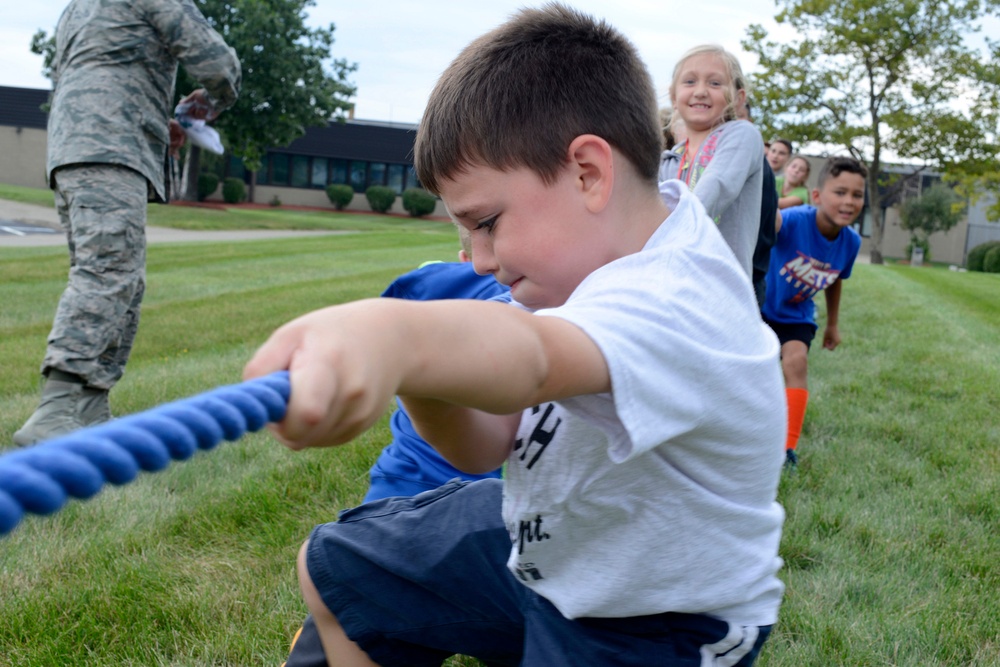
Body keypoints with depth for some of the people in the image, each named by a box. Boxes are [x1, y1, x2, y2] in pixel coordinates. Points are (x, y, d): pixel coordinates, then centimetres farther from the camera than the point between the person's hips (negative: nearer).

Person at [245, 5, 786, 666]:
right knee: (332, 566, 15)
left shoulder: (674, 305, -35)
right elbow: (488, 445, -8)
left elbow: (532, 355, -58)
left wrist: (394, 336, -77)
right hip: (540, 533, 8)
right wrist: (420, 378, -28)